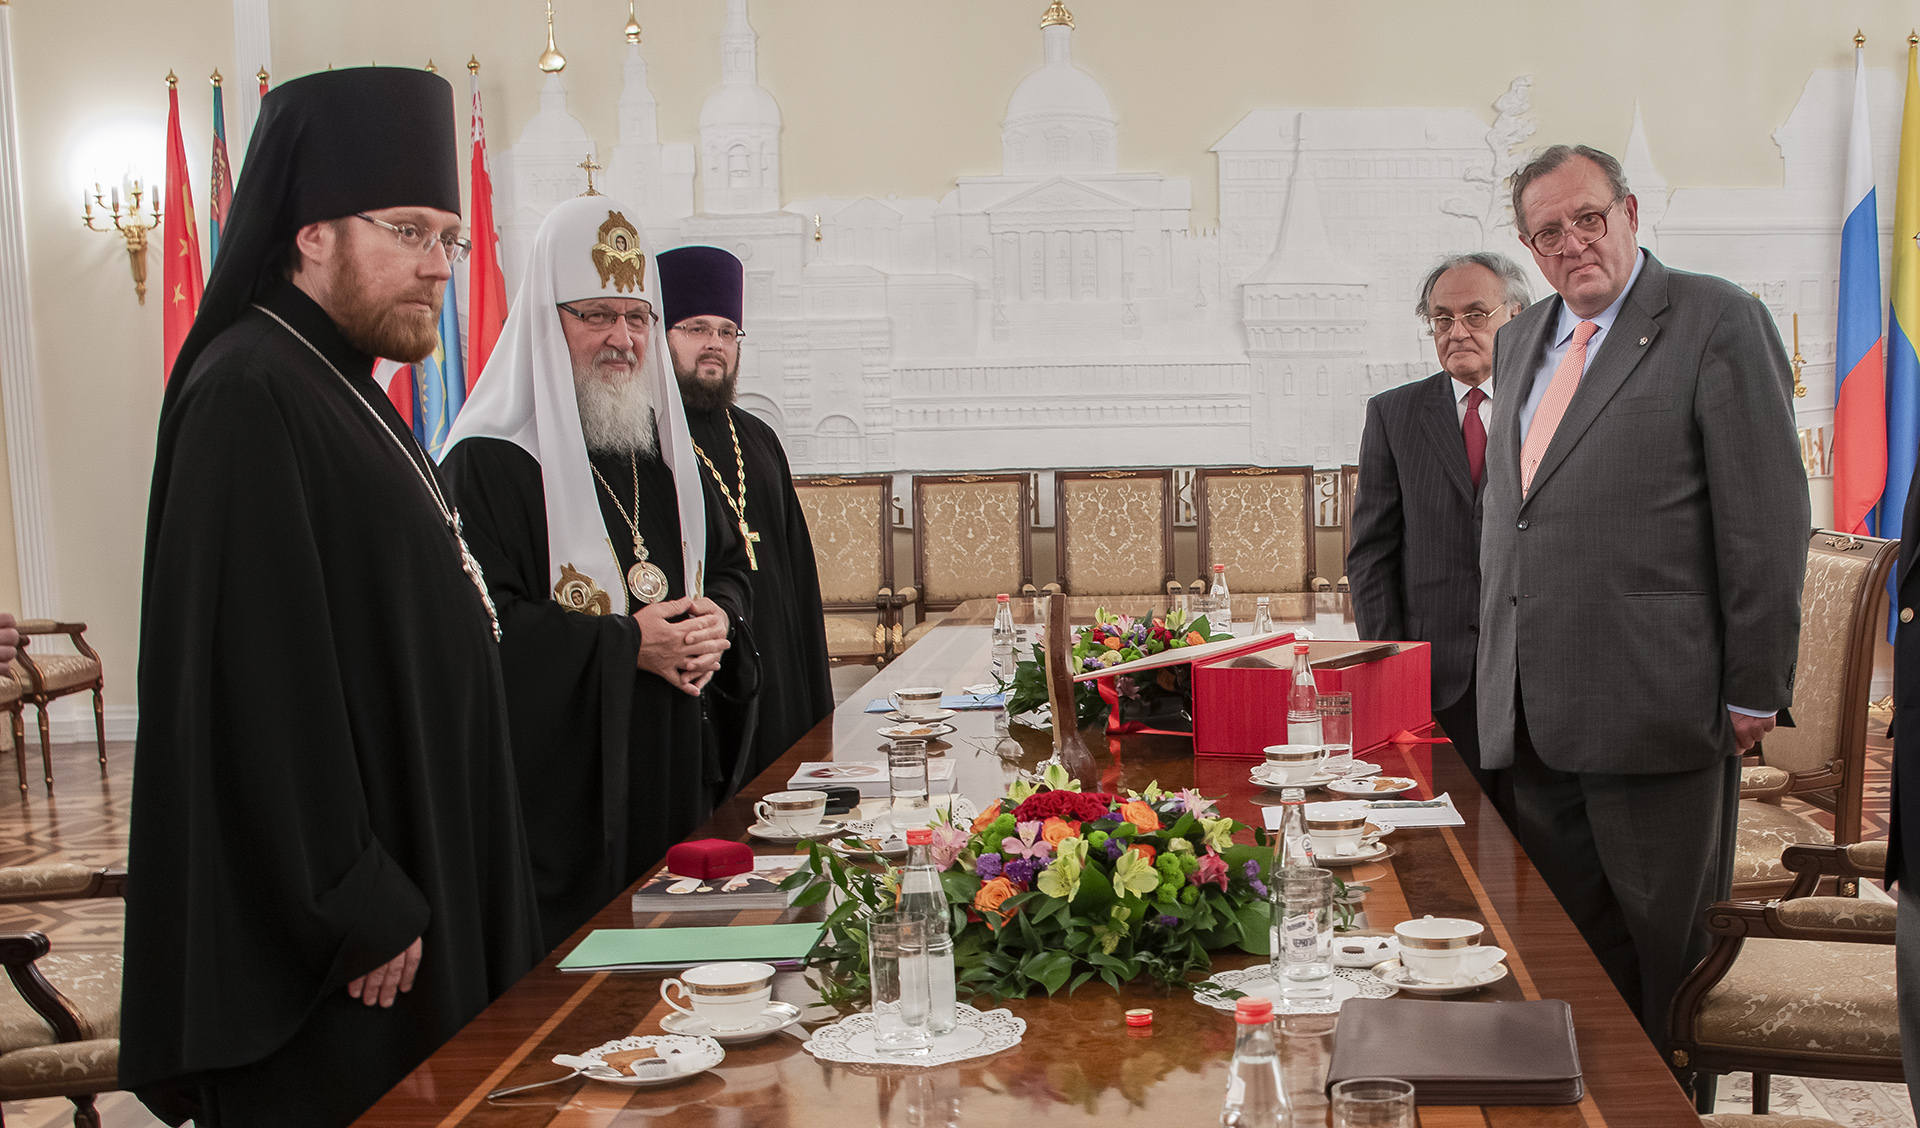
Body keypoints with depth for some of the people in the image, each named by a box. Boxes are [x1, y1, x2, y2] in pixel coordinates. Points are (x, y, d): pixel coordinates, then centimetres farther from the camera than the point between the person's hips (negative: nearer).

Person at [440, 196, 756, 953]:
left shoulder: (663, 452, 15)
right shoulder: (489, 463, -10)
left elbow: (729, 566, 21)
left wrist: (720, 617, -2)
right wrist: (627, 644, -18)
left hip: (672, 781, 7)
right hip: (558, 790, -7)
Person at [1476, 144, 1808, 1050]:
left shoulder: (1718, 322, -5)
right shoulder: (1520, 340, 17)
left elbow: (1767, 518, -8)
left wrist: (1754, 693, -10)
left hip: (1656, 705, -6)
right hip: (1533, 717, 6)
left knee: (1667, 961, 5)